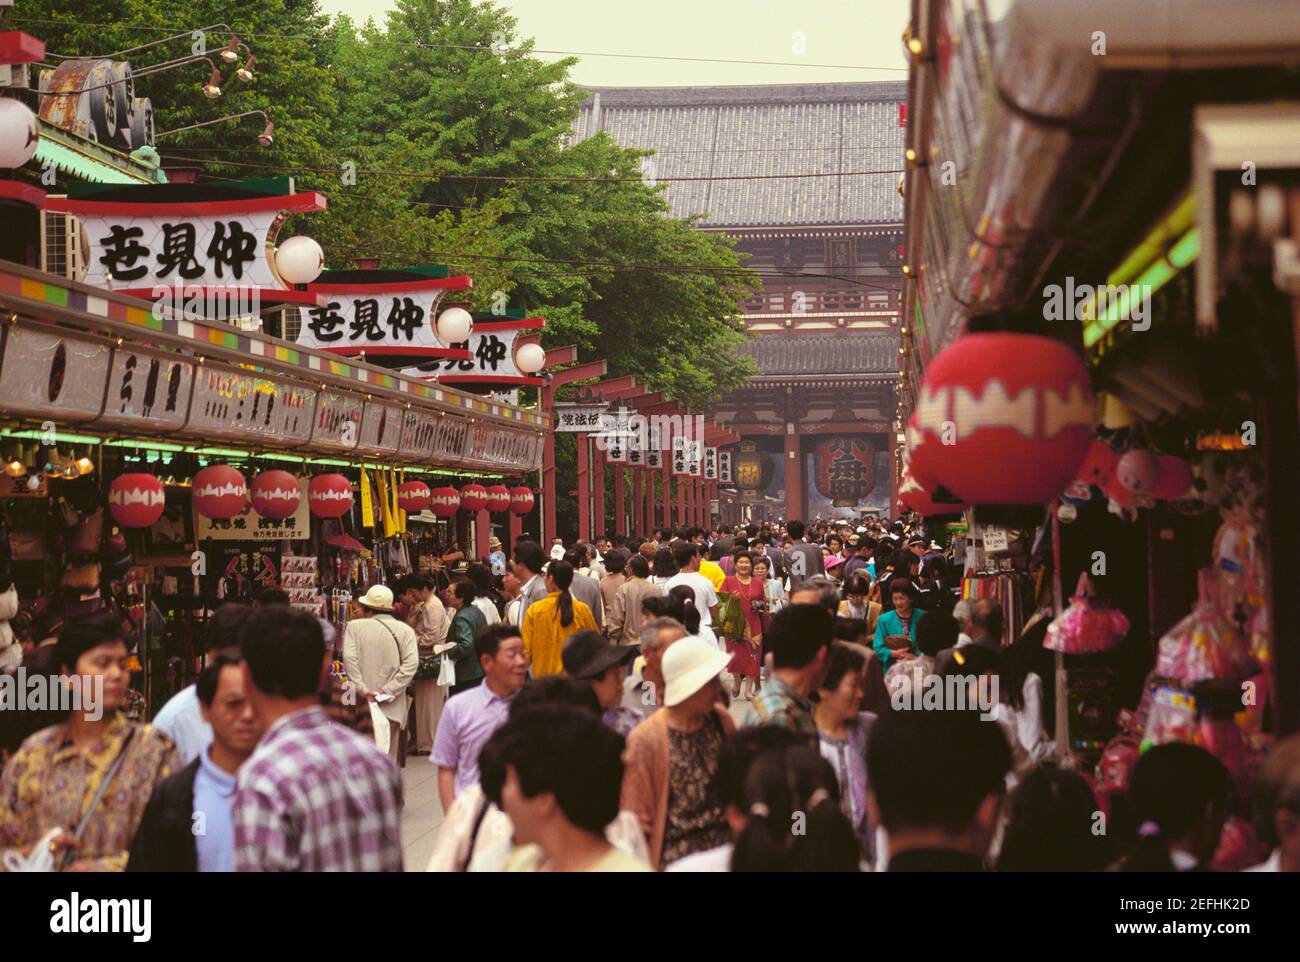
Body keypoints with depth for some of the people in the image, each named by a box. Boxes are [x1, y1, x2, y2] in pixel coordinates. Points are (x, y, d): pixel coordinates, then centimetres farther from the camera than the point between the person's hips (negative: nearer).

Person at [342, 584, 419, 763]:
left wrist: (362, 689, -9)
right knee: (388, 759, 6)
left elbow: (350, 659, -10)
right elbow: (411, 664, -7)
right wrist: (388, 690, -9)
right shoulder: (405, 630, 4)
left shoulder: (354, 626, 1)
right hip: (392, 707, 1)